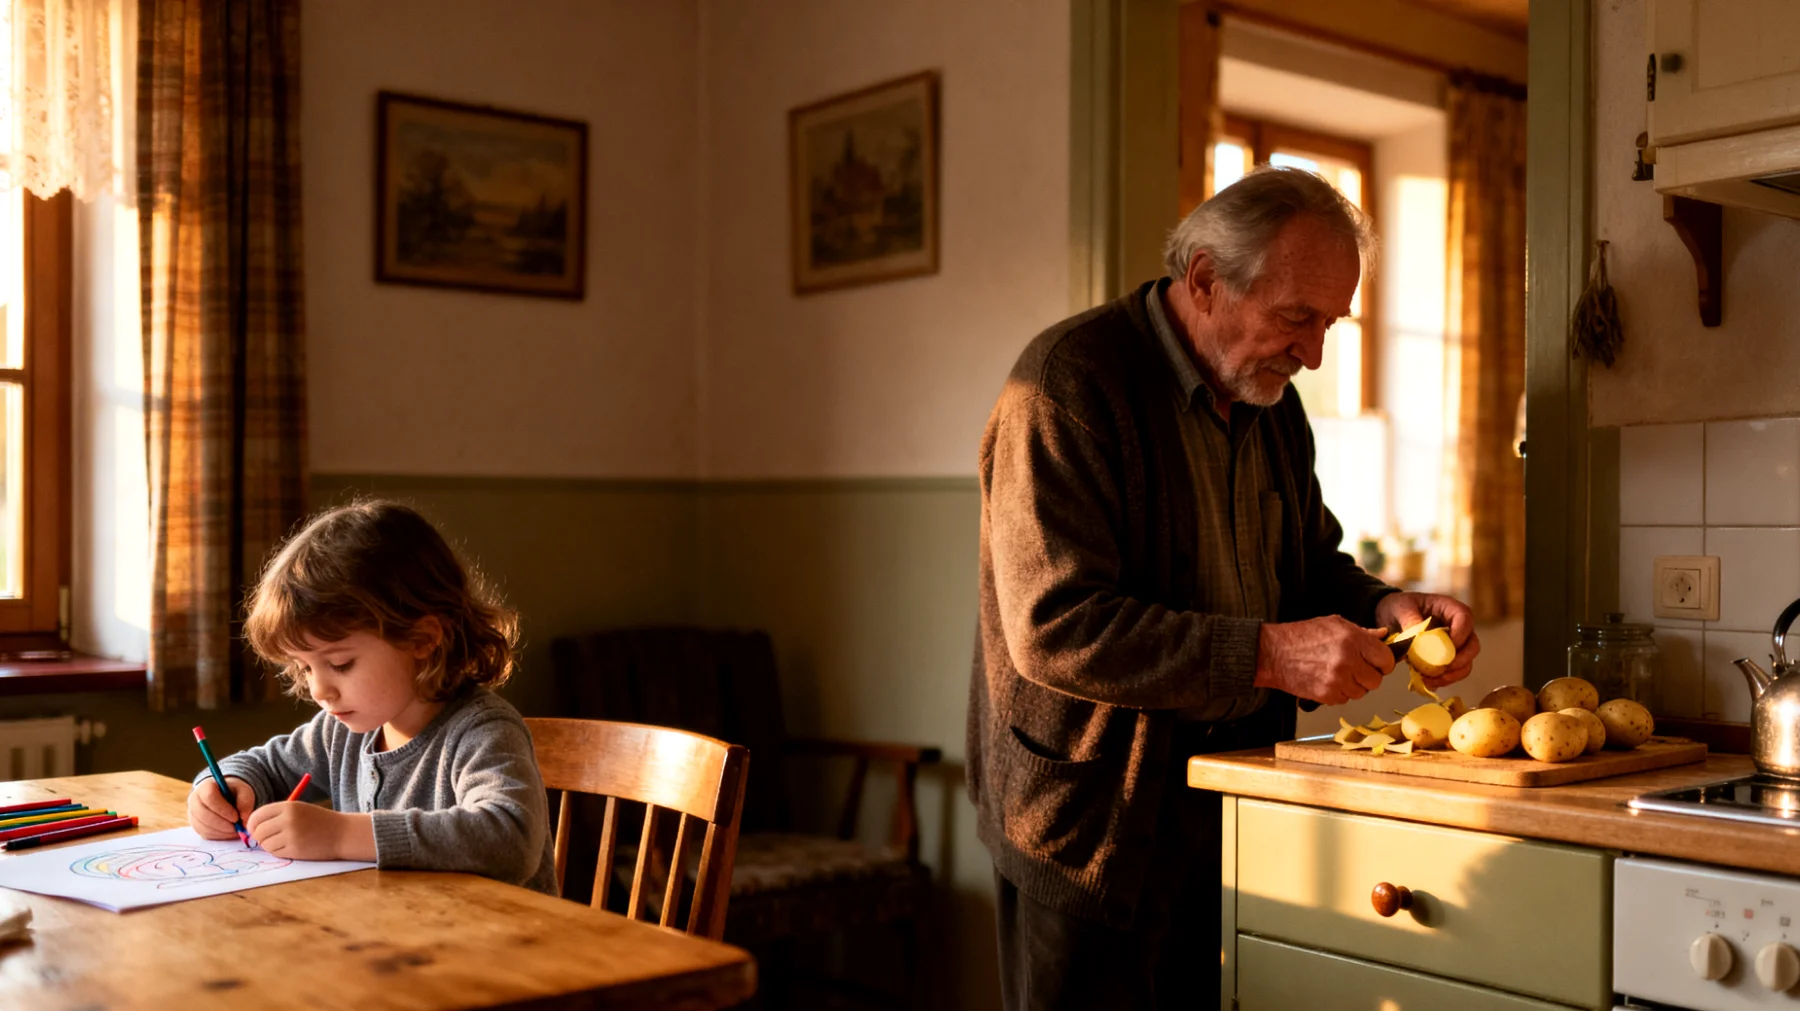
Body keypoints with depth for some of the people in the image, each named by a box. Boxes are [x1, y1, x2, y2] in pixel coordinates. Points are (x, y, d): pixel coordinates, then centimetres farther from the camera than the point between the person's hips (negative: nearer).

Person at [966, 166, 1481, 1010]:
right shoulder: (1068, 384, -18)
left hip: (1225, 808, 7)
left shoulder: (1270, 398, 9)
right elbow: (1055, 629, -25)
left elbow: (1309, 563, 20)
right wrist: (1265, 655, -28)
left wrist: (1381, 608, -3)